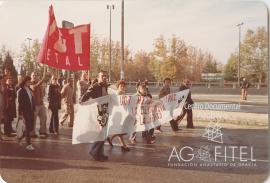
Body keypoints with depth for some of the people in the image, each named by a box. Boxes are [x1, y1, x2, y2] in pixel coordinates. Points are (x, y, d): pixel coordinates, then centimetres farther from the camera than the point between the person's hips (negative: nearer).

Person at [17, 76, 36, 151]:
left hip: (31, 111, 7)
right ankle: (28, 144, 3)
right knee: (28, 128, -5)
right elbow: (20, 102, -10)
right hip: (25, 111, -7)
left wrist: (34, 110, 10)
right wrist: (20, 113, -13)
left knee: (31, 127, 8)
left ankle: (21, 138, 31)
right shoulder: (21, 91, -7)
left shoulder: (30, 90, 13)